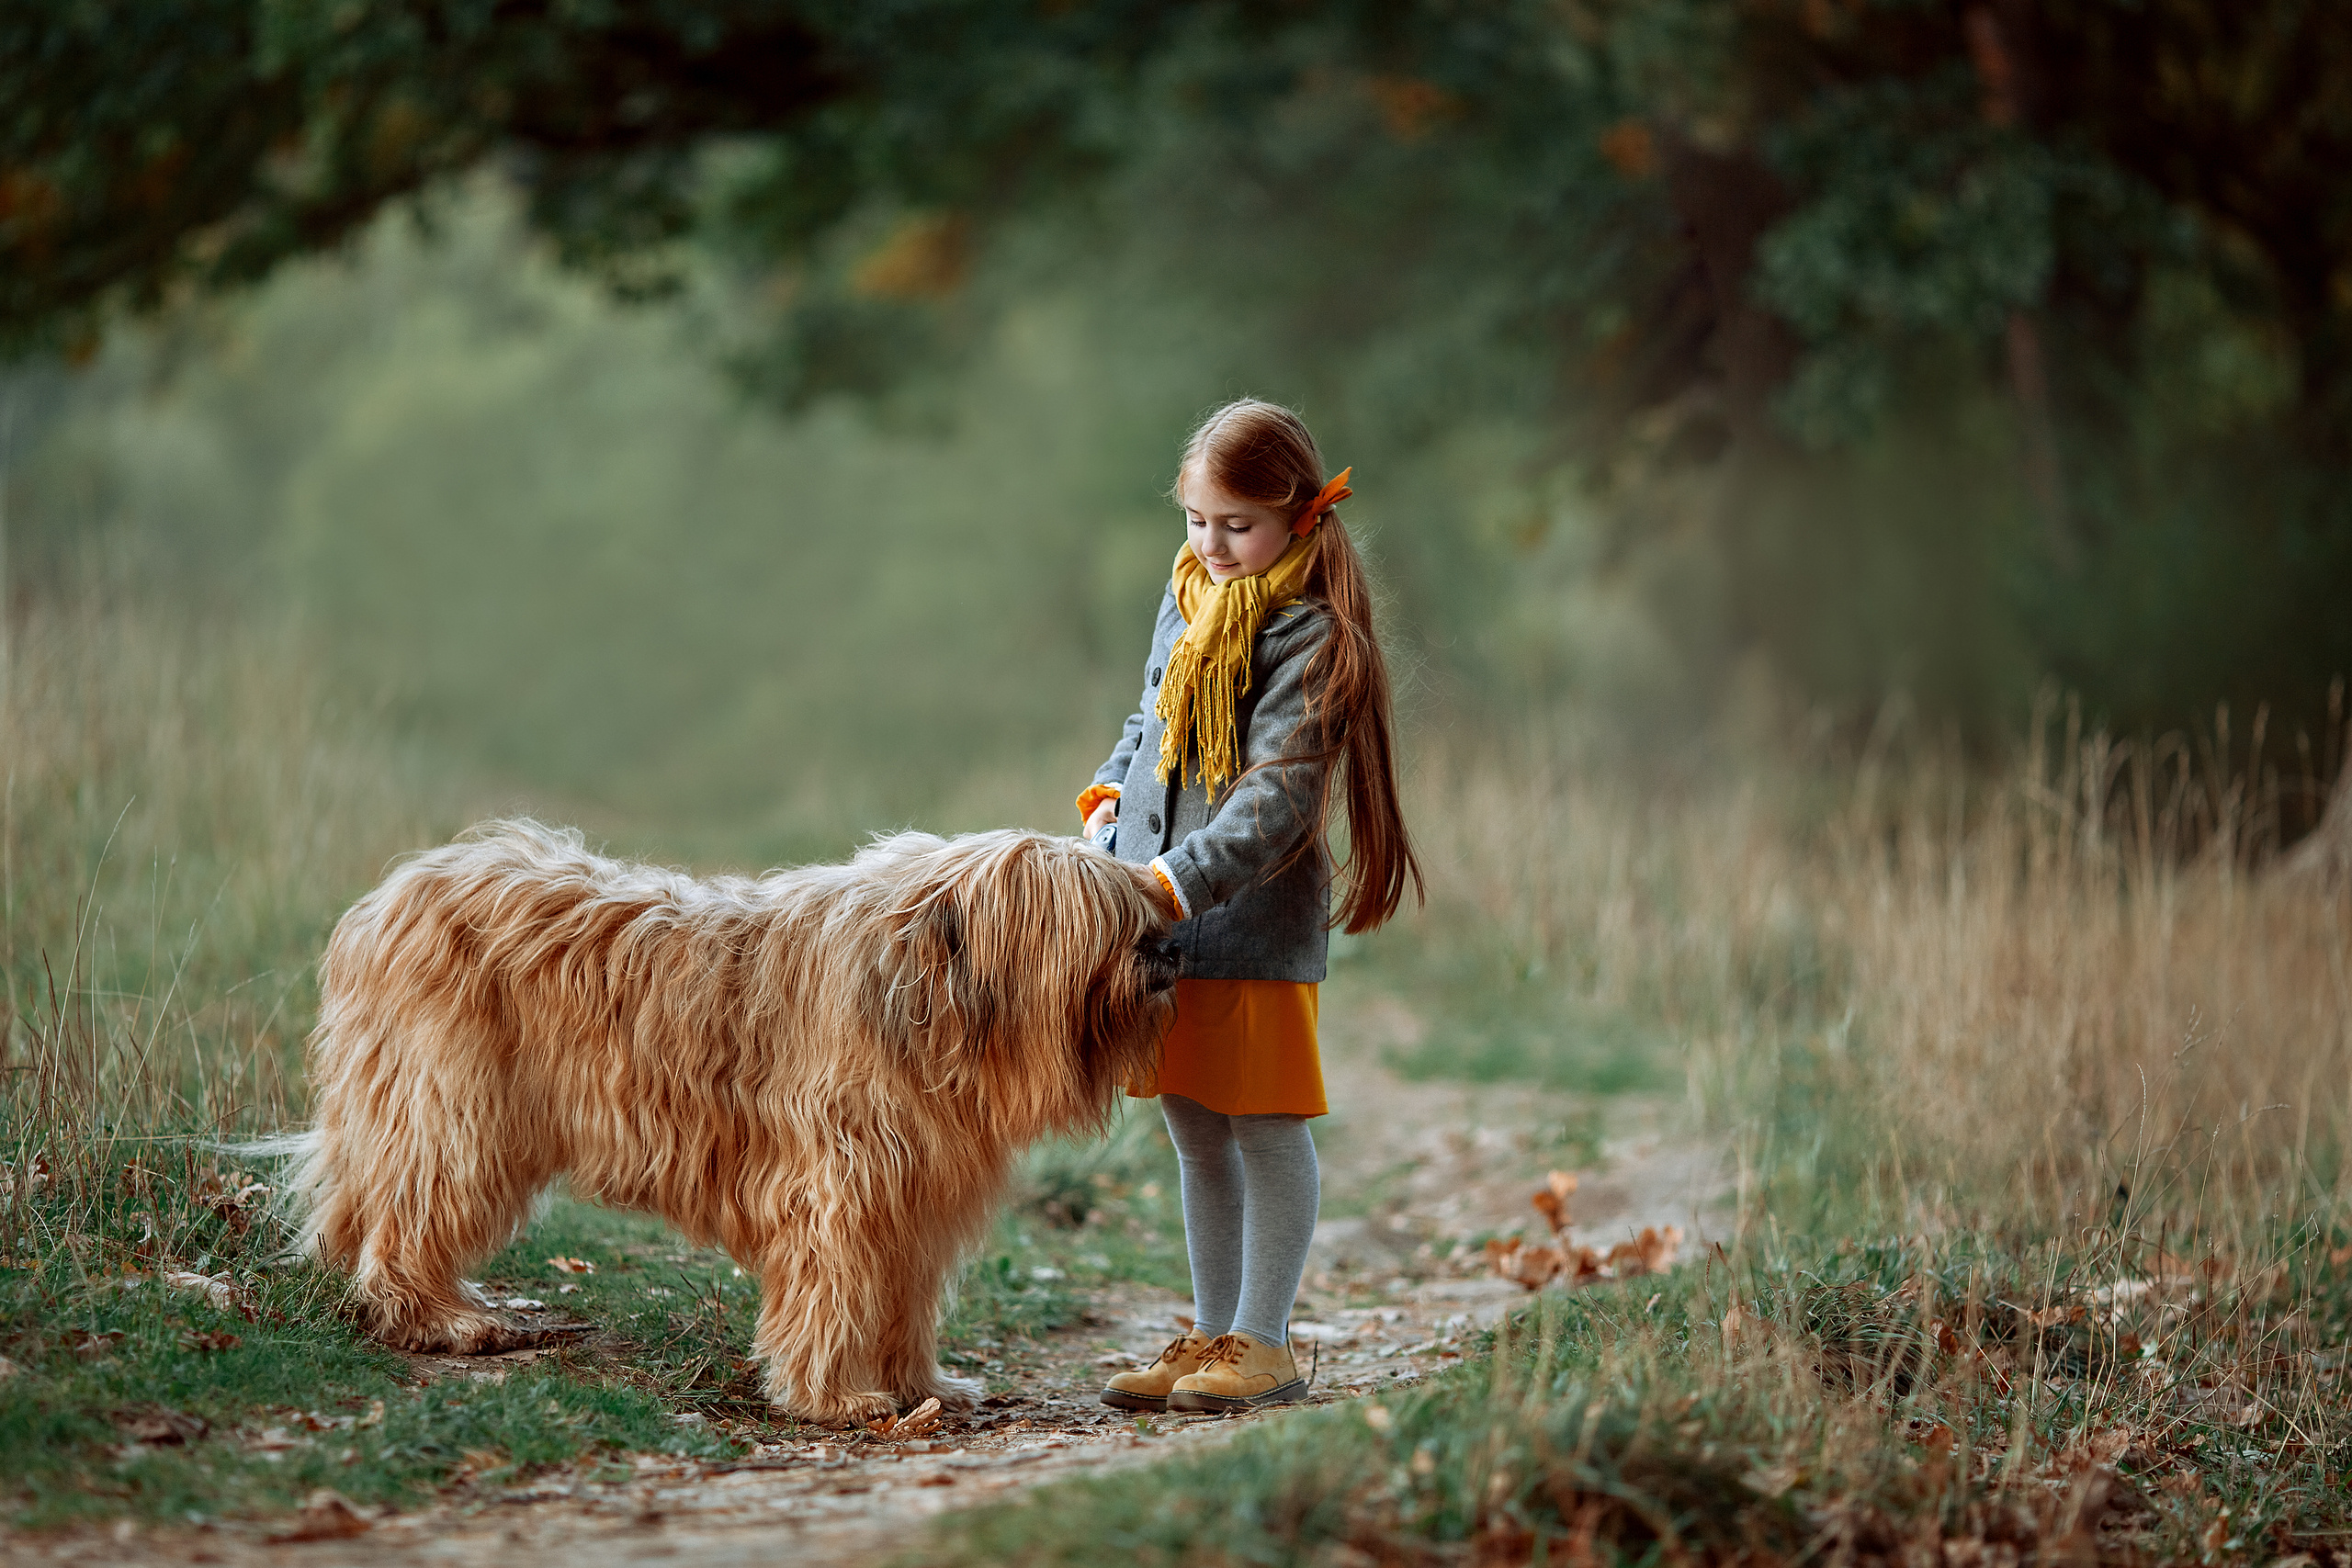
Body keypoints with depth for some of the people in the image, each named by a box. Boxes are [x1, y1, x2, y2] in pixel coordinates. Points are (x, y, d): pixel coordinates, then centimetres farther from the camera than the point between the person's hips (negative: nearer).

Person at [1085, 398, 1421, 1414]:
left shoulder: (1311, 634, -14)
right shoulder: (1185, 599, 11)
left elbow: (1278, 793, -22)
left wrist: (1181, 881, -30)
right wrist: (1110, 792, 9)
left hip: (1255, 920, -7)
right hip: (1158, 912, 7)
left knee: (1264, 1131, 0)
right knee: (1194, 1135, 14)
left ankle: (1263, 1344, 8)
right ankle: (1212, 1337, 23)